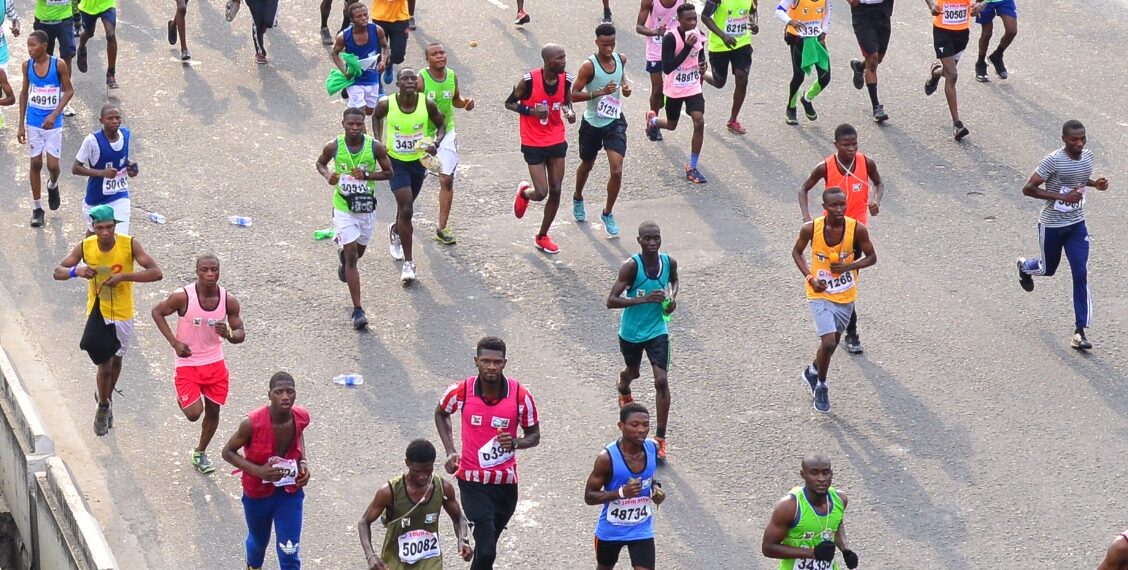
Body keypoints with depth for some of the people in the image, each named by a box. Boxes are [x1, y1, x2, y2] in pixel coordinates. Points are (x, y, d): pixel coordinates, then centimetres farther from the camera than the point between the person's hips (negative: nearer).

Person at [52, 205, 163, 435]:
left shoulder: (129, 244, -19)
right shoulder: (85, 246, -15)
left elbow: (156, 273, -23)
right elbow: (58, 272, -8)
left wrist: (123, 276, -35)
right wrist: (76, 271, -31)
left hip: (123, 314, 1)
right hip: (97, 313, -1)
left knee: (116, 360, 19)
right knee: (104, 364, -8)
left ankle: (106, 397, 45)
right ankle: (103, 405, 17)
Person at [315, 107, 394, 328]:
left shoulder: (375, 147, -12)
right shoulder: (333, 146, -12)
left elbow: (388, 172, -2)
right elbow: (320, 163, 8)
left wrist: (367, 175, -19)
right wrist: (327, 175, -15)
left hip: (367, 207, 2)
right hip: (343, 208, -2)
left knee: (359, 251, 22)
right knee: (352, 255, -10)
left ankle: (343, 256, 62)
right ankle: (357, 310, -8)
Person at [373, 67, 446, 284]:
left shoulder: (427, 104, -16)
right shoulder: (387, 104, -17)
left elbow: (441, 124, 1)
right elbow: (376, 117, 7)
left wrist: (436, 144, -17)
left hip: (418, 161, 3)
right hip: (395, 161, -3)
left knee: (406, 207, 21)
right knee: (406, 209, -14)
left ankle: (395, 231, 58)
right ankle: (408, 263, -6)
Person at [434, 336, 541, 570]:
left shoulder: (521, 395, -11)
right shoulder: (461, 391, -11)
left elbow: (534, 435, 2)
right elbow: (441, 413, 12)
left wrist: (515, 443, -21)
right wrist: (450, 451, 2)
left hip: (506, 482, 2)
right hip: (472, 481, -2)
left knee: (487, 544, 20)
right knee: (486, 549, -13)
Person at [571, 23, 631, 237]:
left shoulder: (621, 59, -4)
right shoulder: (589, 66, -20)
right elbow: (574, 95, -19)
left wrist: (626, 86, -2)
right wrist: (600, 92, -30)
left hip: (615, 121, 3)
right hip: (592, 123, -3)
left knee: (617, 171, -10)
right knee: (587, 165, 20)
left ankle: (607, 214, 10)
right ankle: (578, 198, 51)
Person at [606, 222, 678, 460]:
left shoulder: (669, 262, -10)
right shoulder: (632, 266, -24)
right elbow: (611, 301, -27)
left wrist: (673, 298, -6)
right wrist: (644, 299, -36)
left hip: (657, 330, 1)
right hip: (631, 331, -1)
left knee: (661, 380, -11)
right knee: (633, 372, 24)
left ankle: (661, 438, -4)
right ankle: (623, 390, 64)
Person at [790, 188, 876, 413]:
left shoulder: (857, 229, -17)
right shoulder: (811, 228, -18)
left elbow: (871, 257, -4)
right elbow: (796, 252, 1)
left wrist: (848, 266, -21)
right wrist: (809, 278, -13)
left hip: (846, 296, 3)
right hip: (820, 294, -3)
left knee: (832, 343, 18)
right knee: (828, 343, -14)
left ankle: (812, 372, 48)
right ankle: (821, 386, 12)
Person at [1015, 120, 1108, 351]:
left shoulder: (1087, 156, -3)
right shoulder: (1053, 161, -23)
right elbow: (1028, 188, -22)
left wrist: (1095, 184, -2)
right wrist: (1061, 197, -29)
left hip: (1077, 225, 4)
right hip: (1051, 225, -4)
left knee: (1081, 275, -6)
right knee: (1048, 269, 17)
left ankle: (1080, 331, -1)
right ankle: (1025, 266, 56)